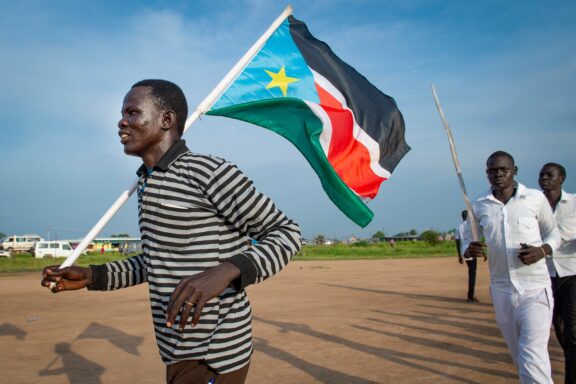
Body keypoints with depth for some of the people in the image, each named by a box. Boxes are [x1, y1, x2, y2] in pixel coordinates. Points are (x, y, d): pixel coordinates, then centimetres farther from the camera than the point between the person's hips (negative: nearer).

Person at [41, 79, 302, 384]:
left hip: (212, 358, -8)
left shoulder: (209, 172, -15)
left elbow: (286, 232, -13)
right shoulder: (149, 184, 12)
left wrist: (227, 270, -30)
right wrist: (91, 276, 12)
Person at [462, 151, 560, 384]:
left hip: (535, 289, -3)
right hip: (501, 290, 3)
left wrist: (542, 251, -14)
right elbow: (466, 242, 10)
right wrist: (469, 250, -14)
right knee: (519, 357, 16)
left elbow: (553, 234, 8)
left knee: (533, 358, -13)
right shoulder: (479, 206, 3)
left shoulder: (536, 198, -3)